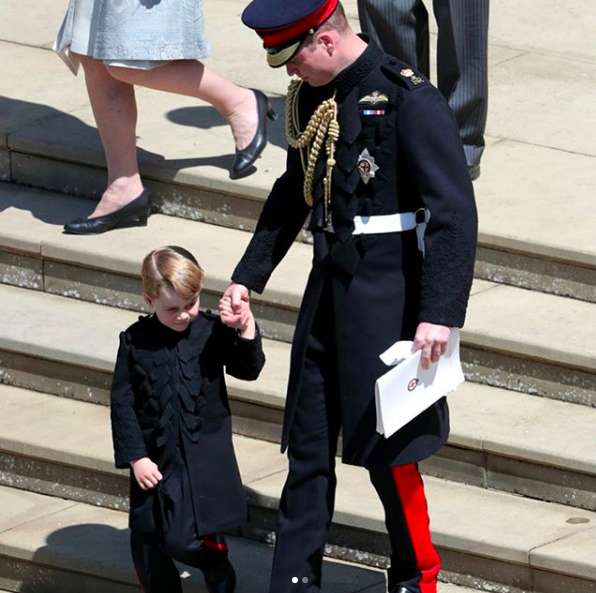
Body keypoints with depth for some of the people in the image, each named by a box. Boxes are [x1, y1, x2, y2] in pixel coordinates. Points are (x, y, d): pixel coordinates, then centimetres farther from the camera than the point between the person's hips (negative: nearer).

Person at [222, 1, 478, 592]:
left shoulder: (408, 98, -17)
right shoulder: (309, 98, 5)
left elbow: (454, 211, -19)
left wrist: (439, 314, -23)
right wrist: (248, 276, 16)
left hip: (387, 296, -7)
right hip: (328, 287, 7)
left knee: (388, 449, 1)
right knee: (308, 445, 11)